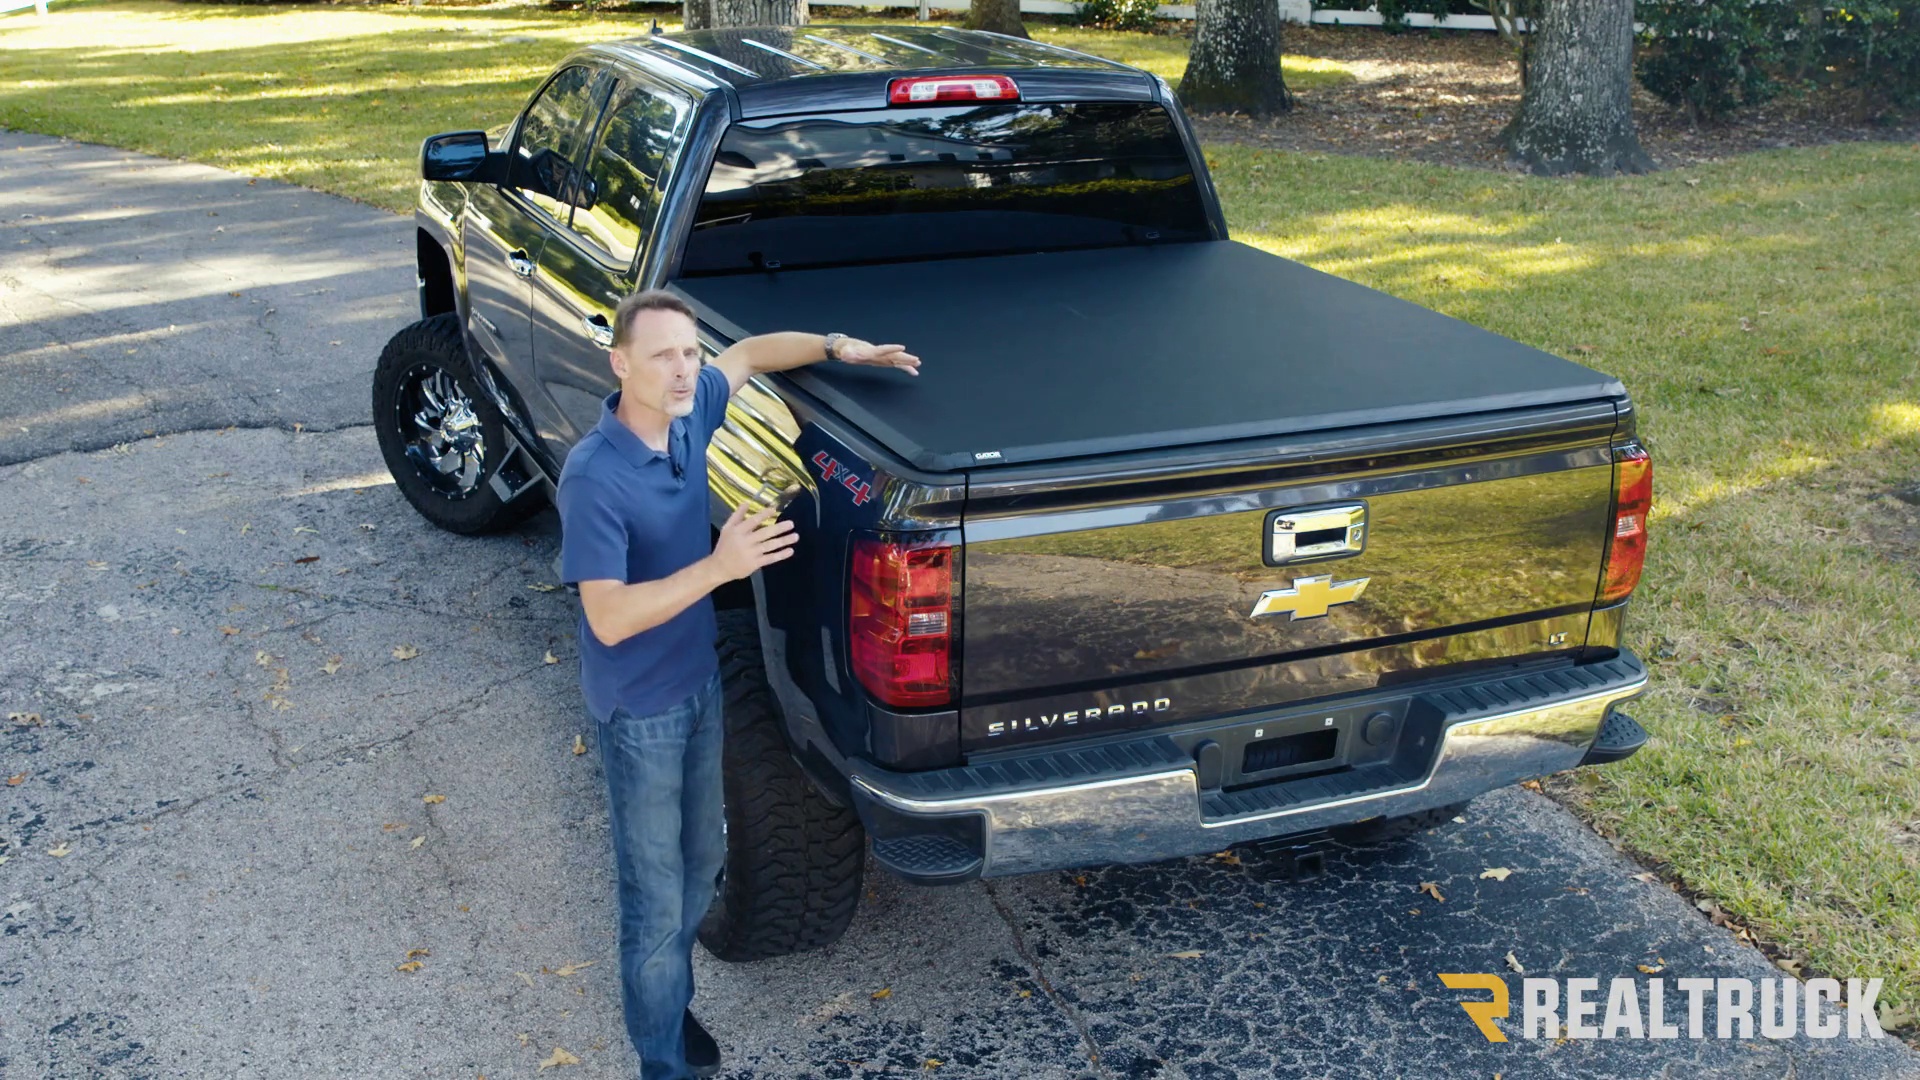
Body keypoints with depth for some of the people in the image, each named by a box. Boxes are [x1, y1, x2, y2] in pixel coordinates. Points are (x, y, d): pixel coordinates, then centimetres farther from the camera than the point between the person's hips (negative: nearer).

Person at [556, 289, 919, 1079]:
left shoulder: (689, 411, -8)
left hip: (701, 681, 8)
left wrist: (839, 347, -2)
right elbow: (609, 619, -31)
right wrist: (719, 567, -39)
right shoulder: (593, 479, -28)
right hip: (640, 710, -8)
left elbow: (750, 353, 13)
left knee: (702, 861, 23)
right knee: (657, 900, 4)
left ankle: (663, 1000, 45)